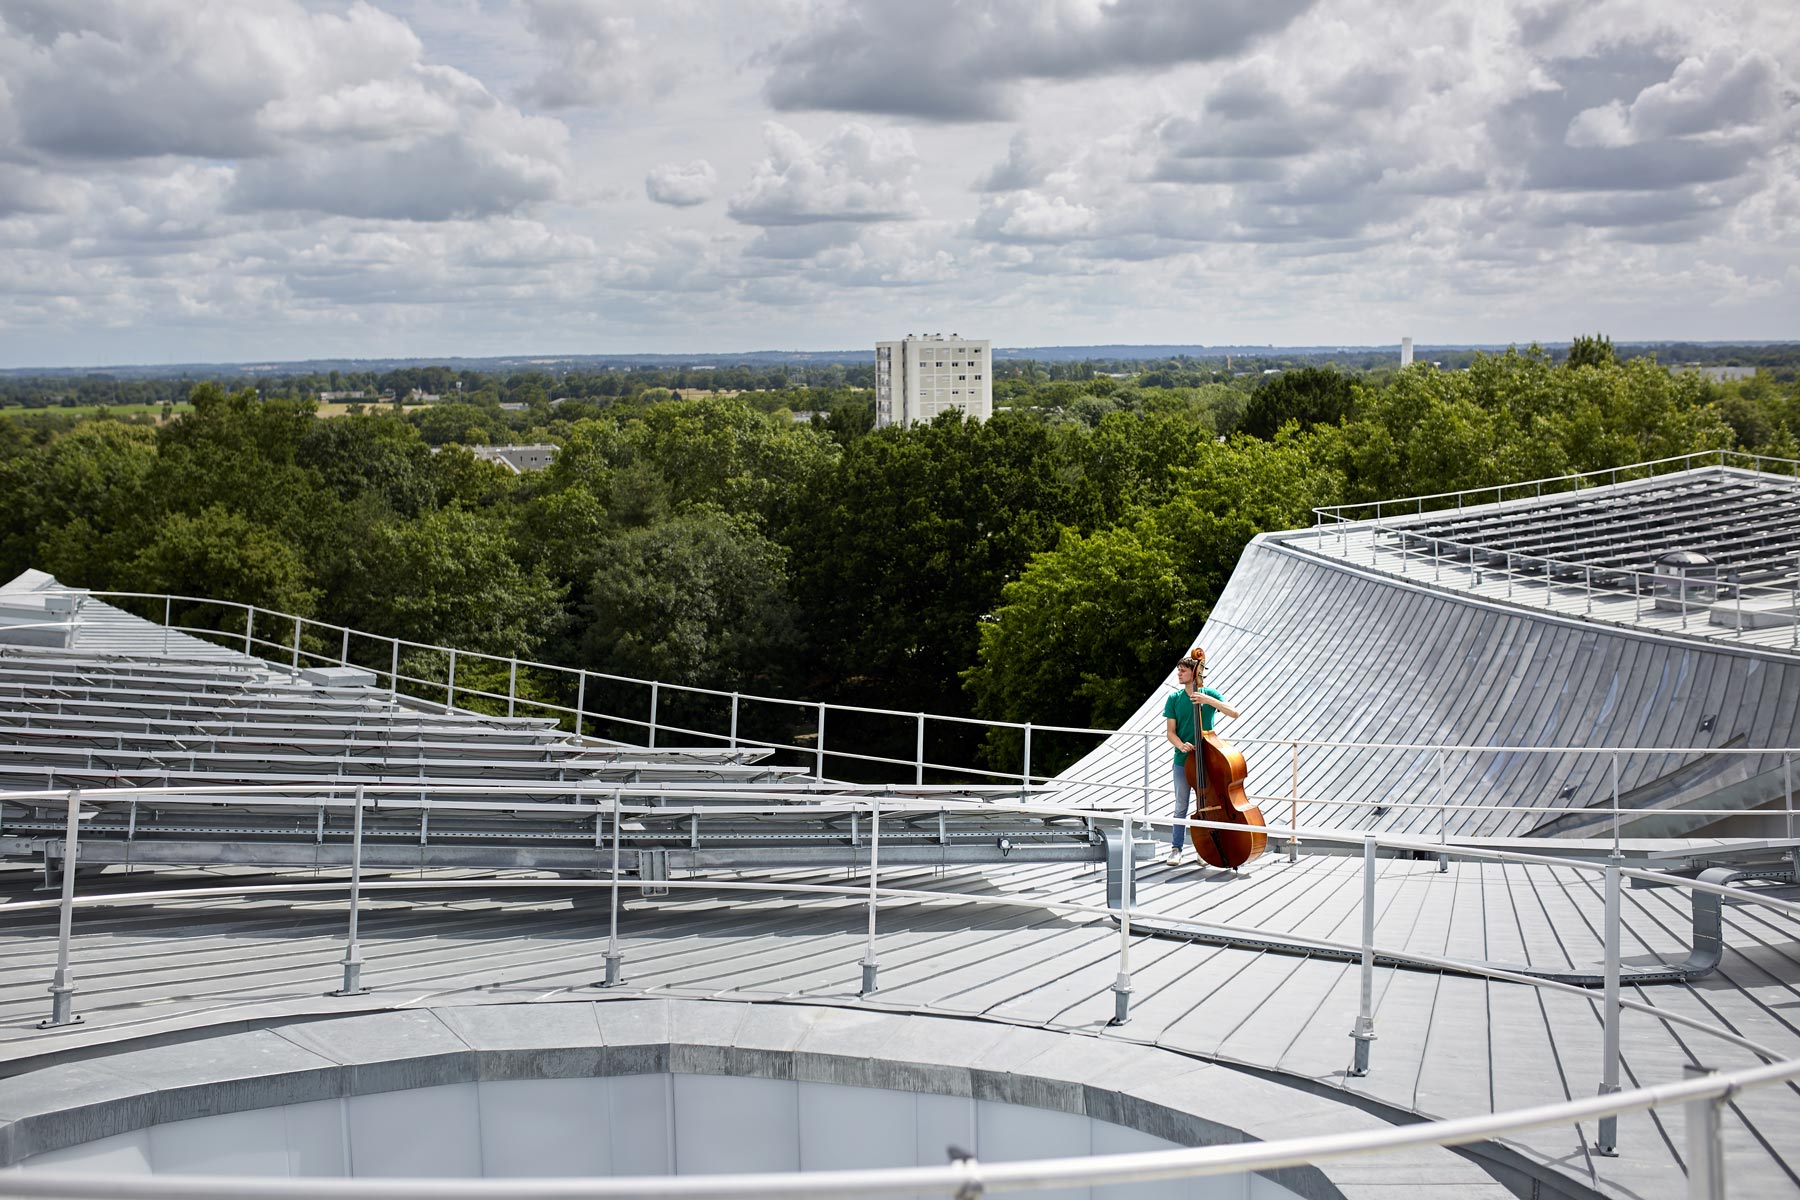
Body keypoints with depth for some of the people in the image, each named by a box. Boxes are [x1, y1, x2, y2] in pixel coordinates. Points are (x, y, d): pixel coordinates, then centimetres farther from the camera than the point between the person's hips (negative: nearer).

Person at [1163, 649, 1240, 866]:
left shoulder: (1209, 694, -1)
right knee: (1181, 807, 5)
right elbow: (1170, 732, -1)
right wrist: (1181, 745, -22)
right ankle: (1176, 848, 13)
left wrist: (1209, 700, -23)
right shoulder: (1174, 698, 1)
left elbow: (1234, 712, -13)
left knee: (1205, 805, 6)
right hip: (1183, 760, 1)